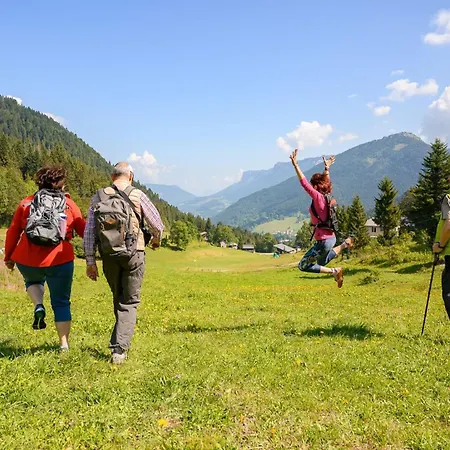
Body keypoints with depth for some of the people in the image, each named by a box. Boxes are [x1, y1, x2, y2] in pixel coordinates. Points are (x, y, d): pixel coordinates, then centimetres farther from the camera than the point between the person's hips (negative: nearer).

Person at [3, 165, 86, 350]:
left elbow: (13, 232, 9)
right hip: (59, 261, -1)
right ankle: (64, 343, 10)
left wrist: (8, 256, 20)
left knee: (33, 281, 34)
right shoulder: (69, 205, 6)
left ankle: (38, 306, 7)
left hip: (27, 261, 2)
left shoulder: (26, 203, 8)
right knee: (61, 302, 12)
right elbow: (84, 231, 10)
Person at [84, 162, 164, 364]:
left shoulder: (99, 197, 6)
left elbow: (89, 231, 3)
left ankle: (119, 343, 33)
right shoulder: (137, 195, -2)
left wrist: (90, 261, 6)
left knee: (118, 299, 21)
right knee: (129, 302, 5)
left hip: (108, 255, 3)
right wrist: (156, 239, 26)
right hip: (133, 253, -3)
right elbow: (157, 225, 4)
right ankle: (119, 349, -5)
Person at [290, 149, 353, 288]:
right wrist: (327, 168, 38)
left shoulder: (318, 197, -18)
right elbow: (326, 181, 25)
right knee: (322, 262, 34)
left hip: (324, 240, -9)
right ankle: (344, 245, 23)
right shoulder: (326, 196, 5)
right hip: (330, 237, 9)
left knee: (303, 265, -1)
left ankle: (333, 271, -4)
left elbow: (304, 183, -25)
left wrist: (295, 164, -26)